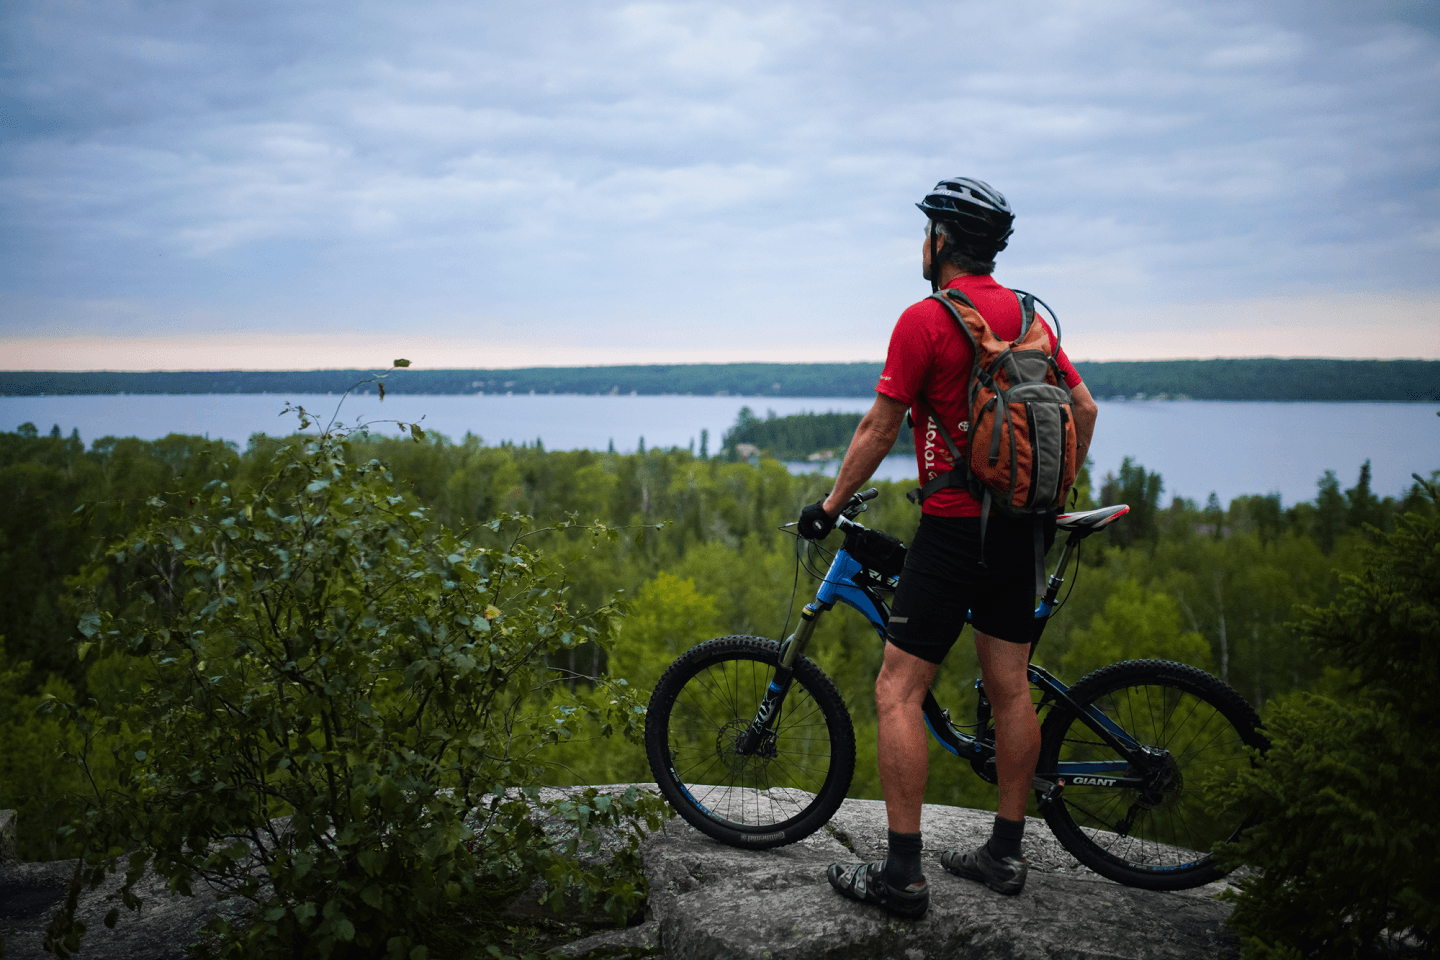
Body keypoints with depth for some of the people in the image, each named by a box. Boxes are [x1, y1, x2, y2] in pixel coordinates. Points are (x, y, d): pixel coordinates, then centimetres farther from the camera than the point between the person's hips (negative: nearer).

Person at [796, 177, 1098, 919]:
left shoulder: (926, 319, -11)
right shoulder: (1028, 316, 10)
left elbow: (878, 429, -9)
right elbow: (1084, 407, 13)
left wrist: (829, 504, 3)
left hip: (954, 528, -8)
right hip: (1020, 527, 8)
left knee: (897, 693, -3)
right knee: (1010, 688, 13)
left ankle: (902, 873, -1)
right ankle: (1005, 853, 23)